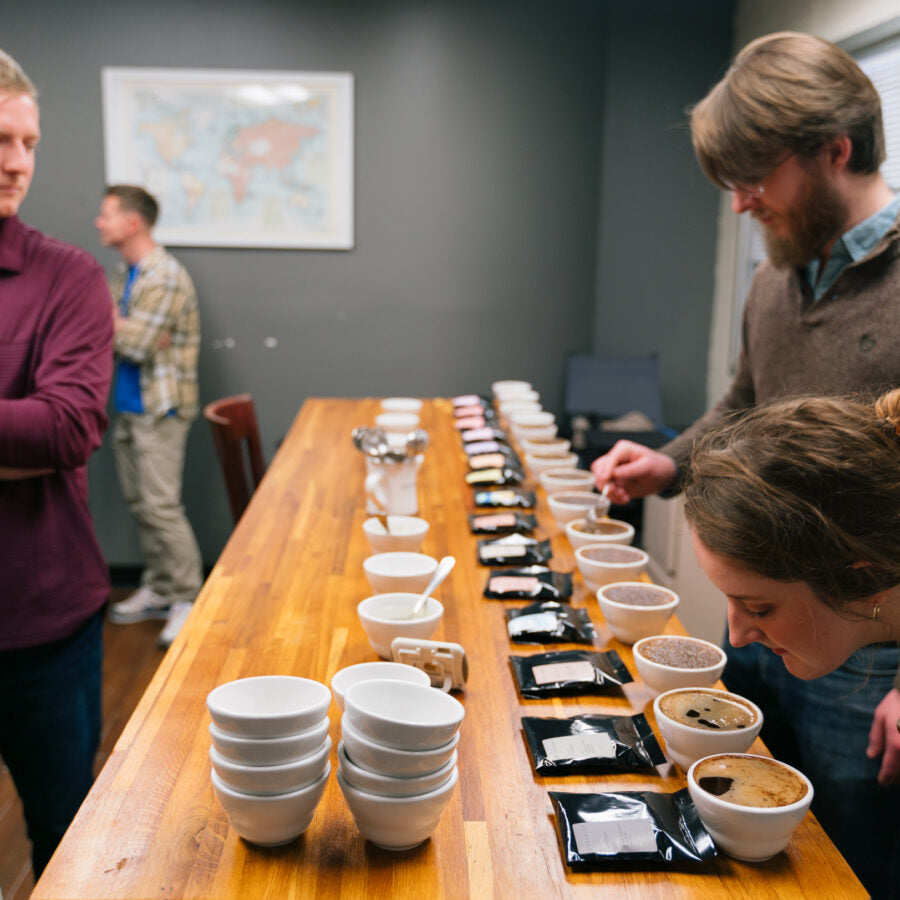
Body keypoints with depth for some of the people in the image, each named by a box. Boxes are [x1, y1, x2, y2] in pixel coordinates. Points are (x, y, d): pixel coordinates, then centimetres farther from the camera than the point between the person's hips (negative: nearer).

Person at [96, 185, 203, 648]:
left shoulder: (165, 276, -16)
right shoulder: (123, 273, 14)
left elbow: (135, 343, -21)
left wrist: (111, 324, -5)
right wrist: (126, 328, -11)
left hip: (159, 409, -9)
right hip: (127, 406, 9)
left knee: (161, 505, -10)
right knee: (139, 504, 13)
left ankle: (187, 598, -1)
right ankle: (157, 590, 25)